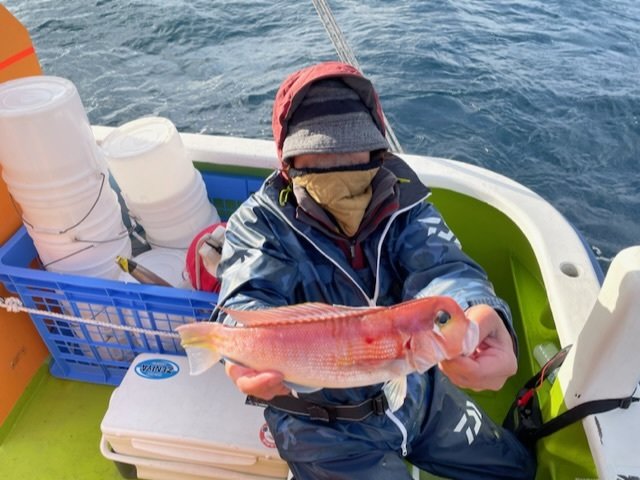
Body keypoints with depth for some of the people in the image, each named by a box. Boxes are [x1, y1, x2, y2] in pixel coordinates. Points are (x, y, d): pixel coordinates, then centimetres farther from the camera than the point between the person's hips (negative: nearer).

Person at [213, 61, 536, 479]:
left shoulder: (403, 202, -10)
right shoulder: (259, 225, -16)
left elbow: (439, 268, -28)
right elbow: (252, 300, -31)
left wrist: (477, 312, -52)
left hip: (418, 391, 4)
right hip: (323, 424, -3)